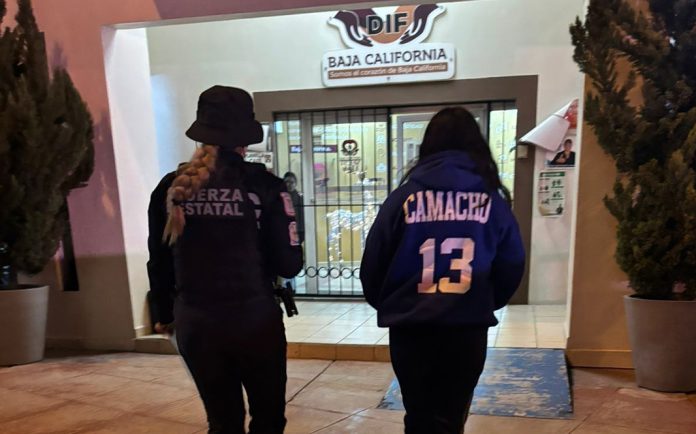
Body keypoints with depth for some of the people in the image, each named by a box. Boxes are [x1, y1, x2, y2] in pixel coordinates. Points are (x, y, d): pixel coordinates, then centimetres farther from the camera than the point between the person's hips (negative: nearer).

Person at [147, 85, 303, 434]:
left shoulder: (173, 187, -1)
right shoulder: (263, 185, -11)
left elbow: (159, 263, 6)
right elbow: (289, 264, -10)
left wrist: (166, 314, 21)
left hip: (194, 324, 4)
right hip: (255, 320, -3)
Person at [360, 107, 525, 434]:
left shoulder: (406, 194, -3)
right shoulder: (491, 195, -1)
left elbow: (373, 262, -2)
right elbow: (512, 263, 2)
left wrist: (385, 305, 17)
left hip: (410, 328, 0)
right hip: (468, 328, 1)